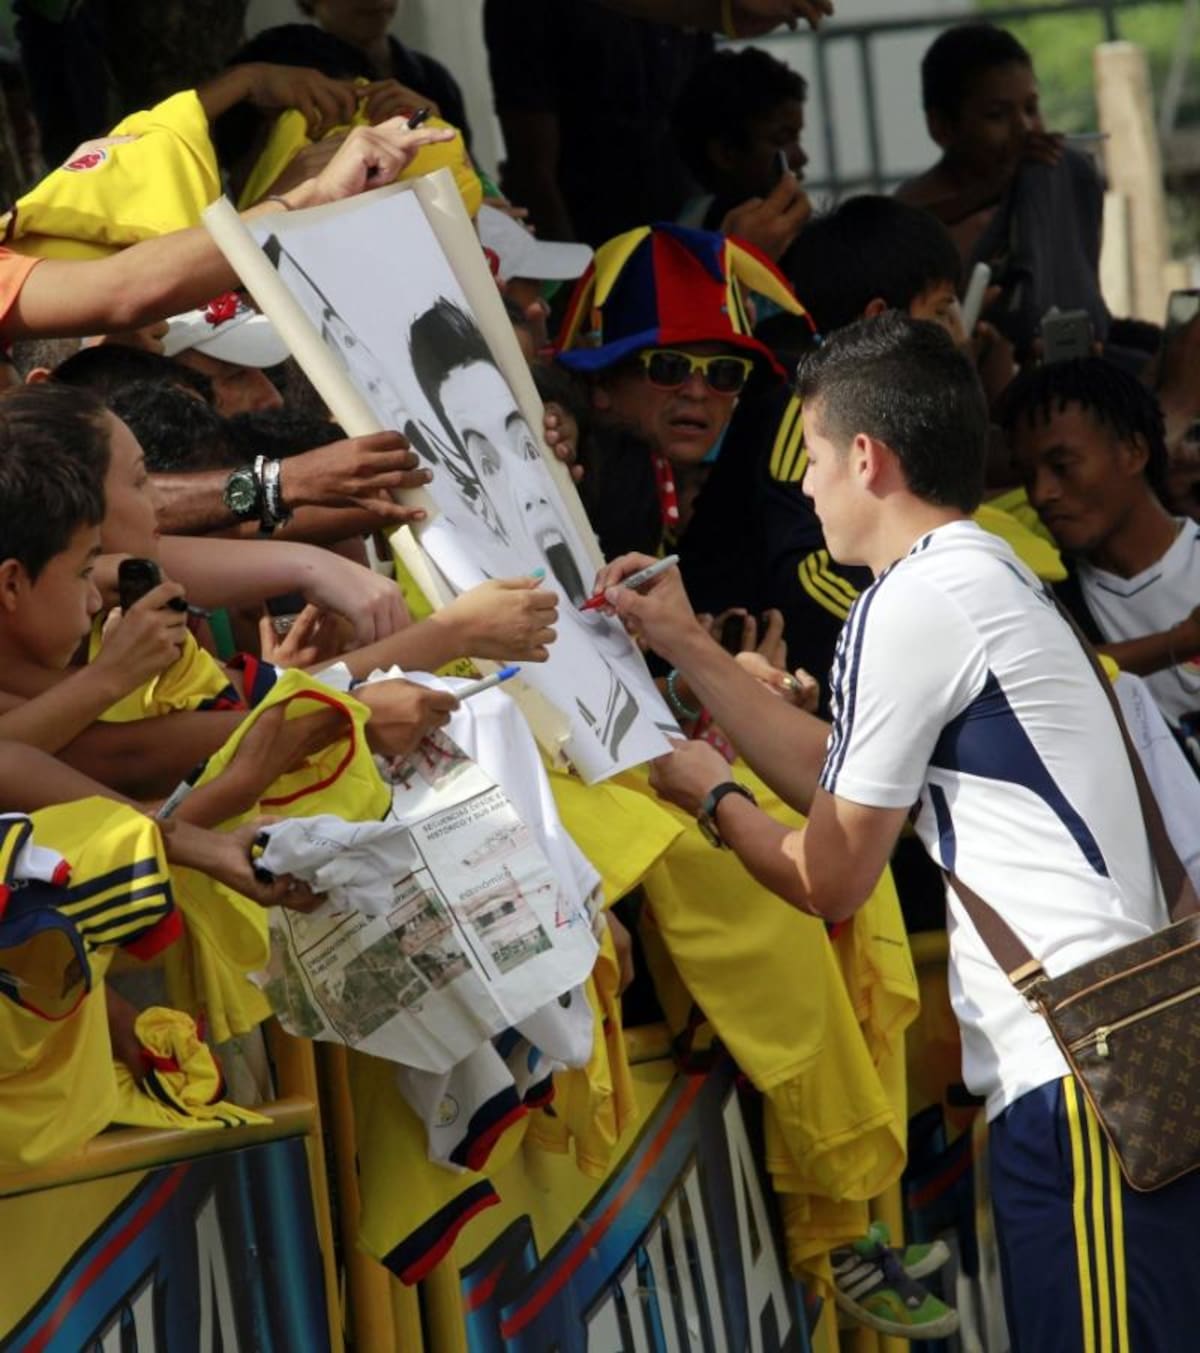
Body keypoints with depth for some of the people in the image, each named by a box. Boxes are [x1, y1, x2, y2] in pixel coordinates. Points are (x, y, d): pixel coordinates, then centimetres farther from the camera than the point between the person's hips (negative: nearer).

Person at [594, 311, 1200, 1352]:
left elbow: (830, 880, -3)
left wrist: (707, 794, 15)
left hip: (1076, 1076, -10)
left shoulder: (913, 602, -9)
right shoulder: (987, 577, 20)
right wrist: (687, 647, 27)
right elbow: (843, 781, 25)